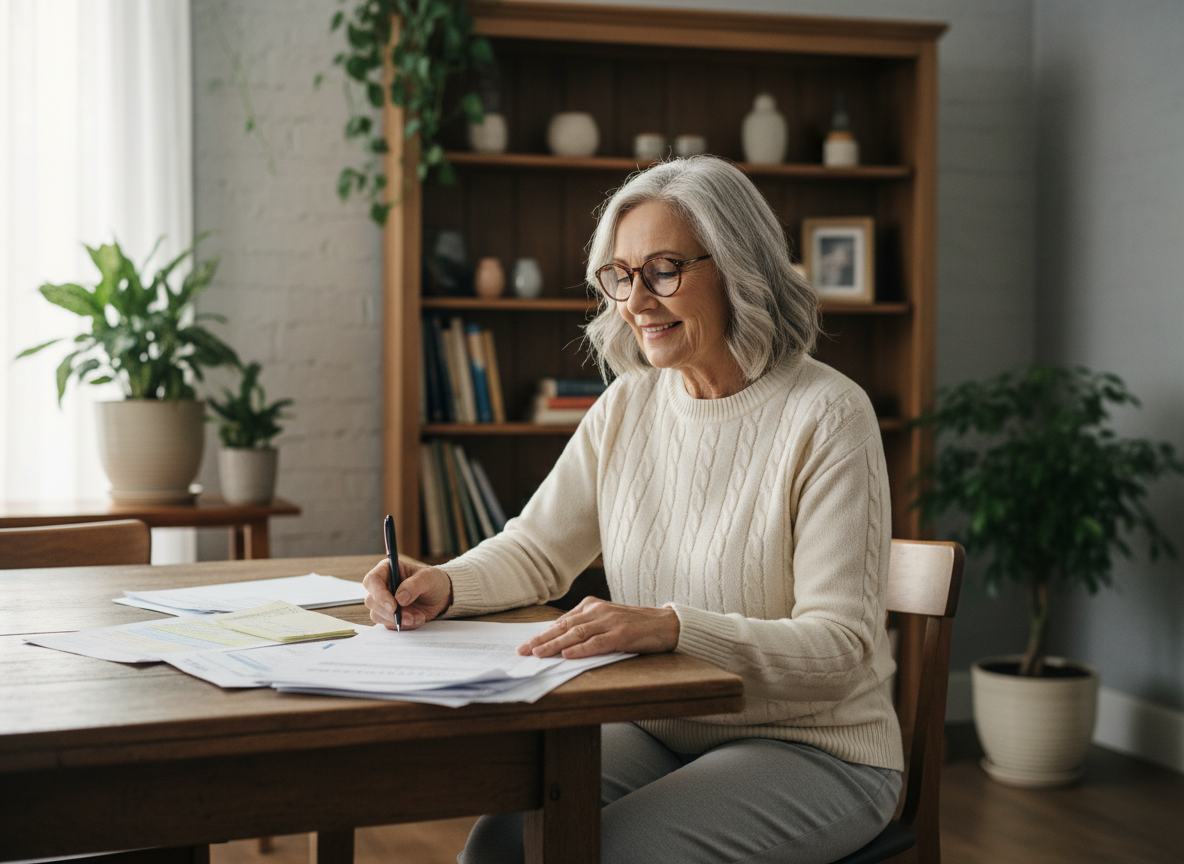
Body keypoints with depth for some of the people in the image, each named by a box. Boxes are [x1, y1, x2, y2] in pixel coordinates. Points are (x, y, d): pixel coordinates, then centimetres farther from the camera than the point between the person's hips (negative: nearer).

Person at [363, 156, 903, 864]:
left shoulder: (827, 416, -16)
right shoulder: (629, 406, 4)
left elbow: (841, 645, -21)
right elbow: (537, 550, 11)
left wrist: (671, 626, -36)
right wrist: (445, 584, -12)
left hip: (815, 750, -5)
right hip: (659, 732, 5)